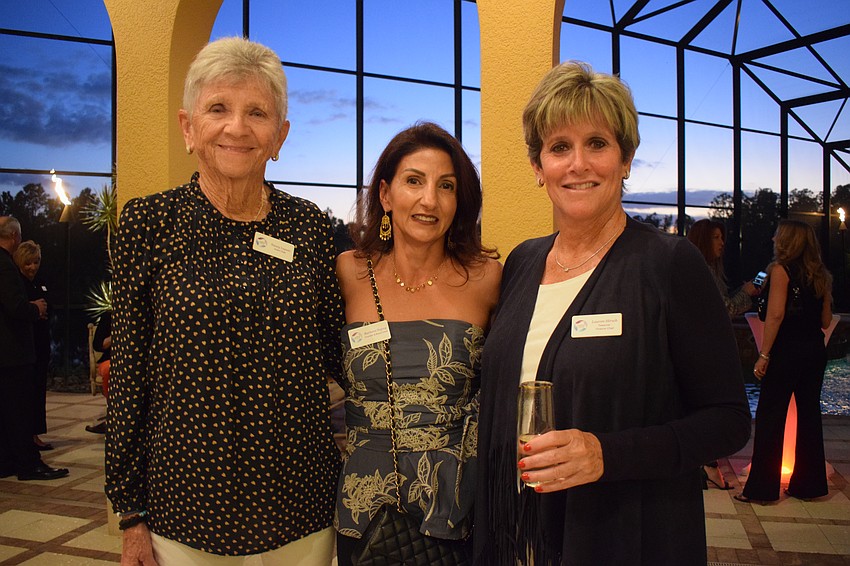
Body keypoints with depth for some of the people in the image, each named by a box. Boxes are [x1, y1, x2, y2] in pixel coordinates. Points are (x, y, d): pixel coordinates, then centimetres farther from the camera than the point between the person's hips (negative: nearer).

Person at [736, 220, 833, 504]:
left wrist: (764, 355, -16)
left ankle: (762, 487, 3)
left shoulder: (781, 269, -9)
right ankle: (809, 483, 21)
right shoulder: (821, 274, 10)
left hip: (787, 350, -7)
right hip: (815, 350, 7)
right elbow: (826, 320, 11)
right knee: (809, 414, 13)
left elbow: (775, 315, -17)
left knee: (770, 416, -1)